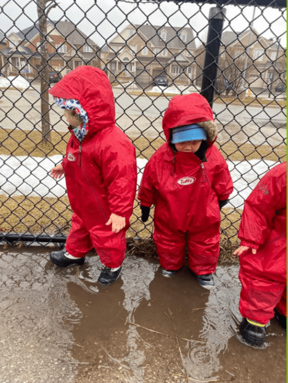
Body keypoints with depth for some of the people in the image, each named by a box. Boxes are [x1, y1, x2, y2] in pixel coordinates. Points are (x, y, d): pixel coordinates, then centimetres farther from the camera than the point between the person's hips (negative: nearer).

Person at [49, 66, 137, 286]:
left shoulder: (112, 144, -37)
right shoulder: (80, 134, -7)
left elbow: (122, 181, -34)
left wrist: (120, 212, -30)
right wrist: (64, 166, 25)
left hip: (104, 209, -8)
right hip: (83, 204, 8)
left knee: (107, 237, 16)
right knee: (80, 227, 31)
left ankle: (113, 265, 43)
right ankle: (74, 254, 58)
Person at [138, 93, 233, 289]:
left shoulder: (213, 158, -24)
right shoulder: (160, 158, -26)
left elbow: (222, 185, -4)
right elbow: (148, 185, -9)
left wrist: (221, 200, 10)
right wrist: (145, 205, 3)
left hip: (203, 218, 0)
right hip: (169, 217, 0)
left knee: (205, 245, 22)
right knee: (168, 244, 24)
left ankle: (204, 270, 51)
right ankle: (171, 265, 55)